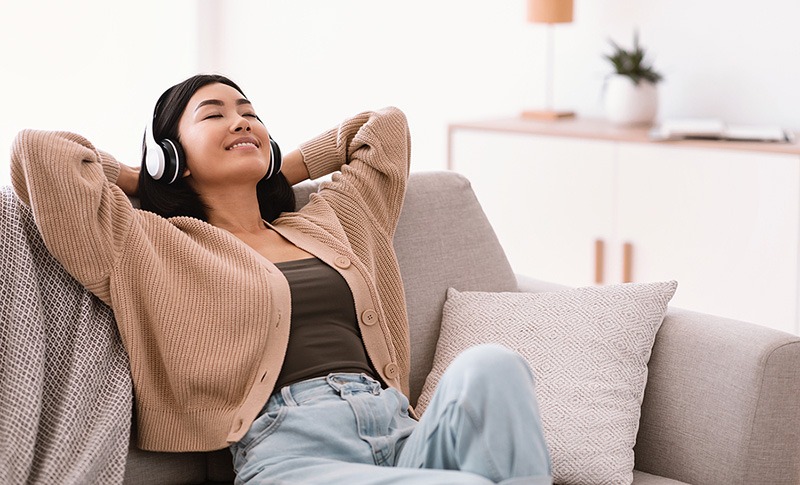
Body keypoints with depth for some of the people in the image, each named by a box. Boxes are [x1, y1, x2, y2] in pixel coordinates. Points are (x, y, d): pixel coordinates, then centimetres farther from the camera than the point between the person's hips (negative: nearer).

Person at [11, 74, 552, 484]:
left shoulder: (326, 221, 31)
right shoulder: (158, 247, 14)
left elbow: (385, 124, 45)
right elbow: (39, 150, 6)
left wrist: (278, 172, 39)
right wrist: (142, 180, 22)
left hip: (405, 429, 7)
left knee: (489, 365, -30)